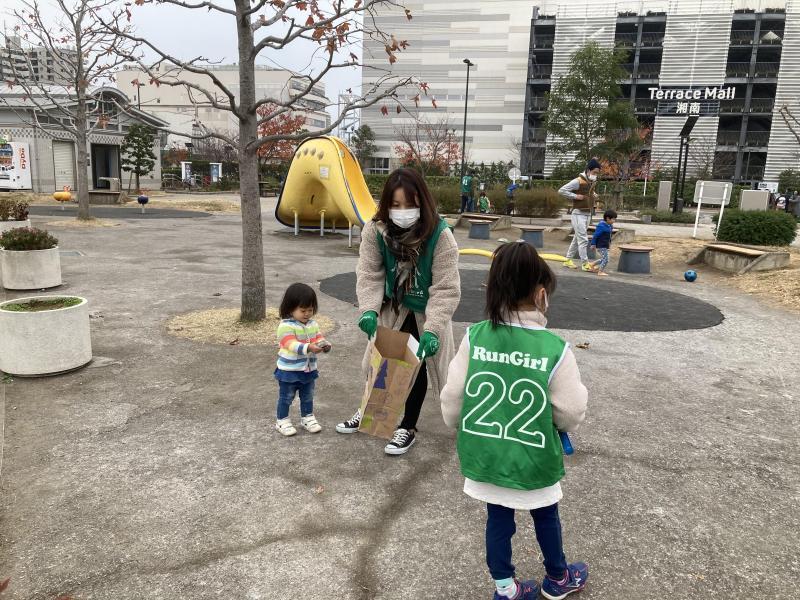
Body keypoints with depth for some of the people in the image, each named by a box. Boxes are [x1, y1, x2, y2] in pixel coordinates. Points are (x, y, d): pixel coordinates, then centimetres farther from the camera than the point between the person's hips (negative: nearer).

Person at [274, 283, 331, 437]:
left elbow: (319, 339, 0)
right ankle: (282, 421, 24)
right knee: (286, 398, 9)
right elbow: (291, 344, -31)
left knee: (308, 397, 20)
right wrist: (308, 348, -45)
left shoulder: (313, 324, 2)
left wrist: (325, 345, -24)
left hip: (309, 369, 6)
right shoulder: (286, 326, -20)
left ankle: (307, 418, 36)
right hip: (289, 371, -6)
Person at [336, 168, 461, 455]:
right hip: (393, 308, 3)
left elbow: (446, 289, -28)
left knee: (417, 367, 8)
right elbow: (369, 274, -17)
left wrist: (432, 329, -36)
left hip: (426, 313, -3)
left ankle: (408, 427, 27)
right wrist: (369, 310, -33)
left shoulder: (440, 234, -28)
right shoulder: (376, 229, -18)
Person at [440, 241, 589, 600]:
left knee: (498, 518, 21)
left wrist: (462, 427, 13)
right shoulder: (554, 348, -21)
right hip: (534, 459, -1)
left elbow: (452, 398, -8)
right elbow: (570, 414, -12)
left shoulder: (474, 337, -15)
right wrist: (558, 424, 11)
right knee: (546, 517, 25)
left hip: (485, 454, 2)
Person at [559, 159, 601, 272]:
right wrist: (575, 196, -20)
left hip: (588, 214, 8)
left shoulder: (593, 182, 9)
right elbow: (561, 190, -15)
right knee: (583, 239, -9)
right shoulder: (578, 181, -14)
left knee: (577, 238, 14)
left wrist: (594, 195, 9)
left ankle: (568, 259, 23)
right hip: (578, 213, -8)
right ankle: (585, 263, -4)